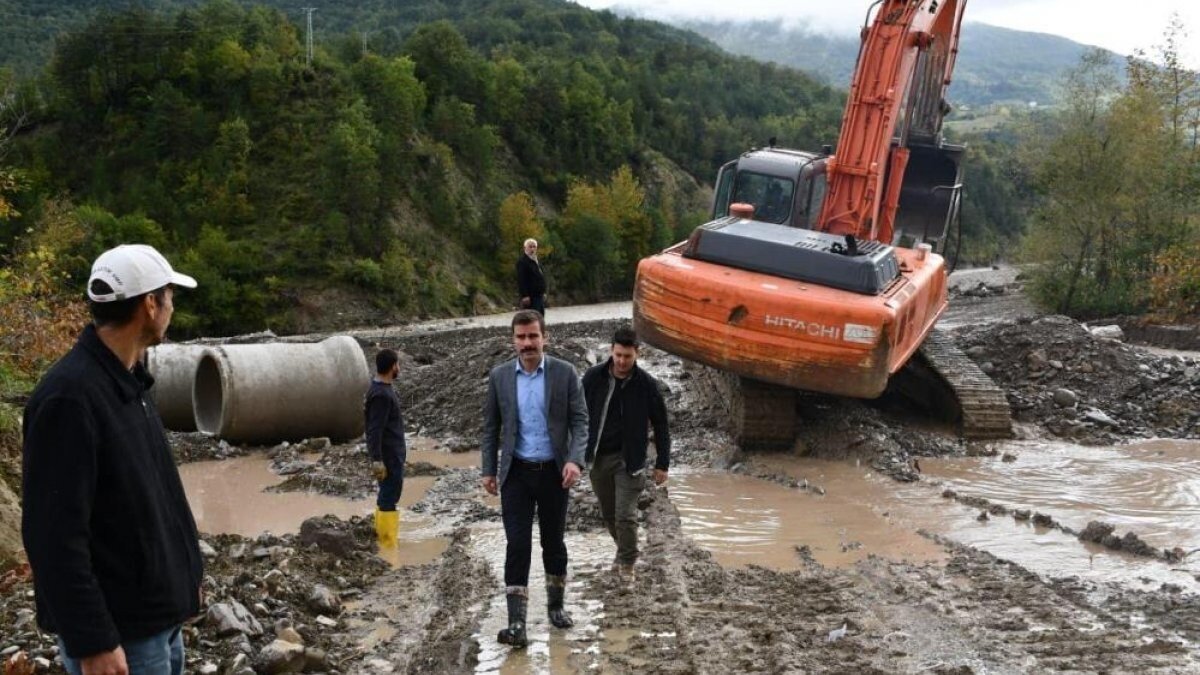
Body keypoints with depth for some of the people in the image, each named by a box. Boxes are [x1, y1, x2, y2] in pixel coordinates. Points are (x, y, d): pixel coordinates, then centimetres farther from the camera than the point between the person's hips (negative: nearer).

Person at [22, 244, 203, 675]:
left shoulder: (128, 380, 9)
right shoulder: (70, 396, -22)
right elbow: (56, 535, -24)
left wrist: (183, 575, 20)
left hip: (159, 616, 9)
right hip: (120, 632, -9)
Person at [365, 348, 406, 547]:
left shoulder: (385, 388, 9)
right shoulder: (381, 395, -22)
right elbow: (374, 430, -24)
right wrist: (377, 460, -25)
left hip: (394, 452, 10)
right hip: (389, 454, -10)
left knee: (387, 493, 18)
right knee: (389, 495, -5)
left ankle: (382, 535, 28)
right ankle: (388, 543, 0)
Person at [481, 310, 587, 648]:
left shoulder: (564, 373, -4)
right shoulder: (499, 376, 1)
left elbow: (579, 420, -6)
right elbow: (491, 427, 7)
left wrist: (575, 460, -20)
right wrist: (488, 470, 4)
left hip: (554, 471, 0)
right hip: (516, 473, 0)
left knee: (553, 541, 12)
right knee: (517, 544, -6)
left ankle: (555, 604, 32)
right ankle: (516, 623, -7)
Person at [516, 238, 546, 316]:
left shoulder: (536, 260, 18)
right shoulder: (522, 261, -13)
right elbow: (521, 280, -19)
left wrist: (543, 292, 20)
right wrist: (524, 296, -24)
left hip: (539, 295, 10)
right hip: (530, 296, -10)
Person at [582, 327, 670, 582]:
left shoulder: (646, 384, -9)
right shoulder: (593, 377, -6)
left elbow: (660, 425, -1)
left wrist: (662, 464, -2)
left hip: (629, 459, -3)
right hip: (597, 457, 3)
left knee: (625, 515, -7)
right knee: (608, 514, 14)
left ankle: (627, 564, 10)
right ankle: (624, 550, 38)